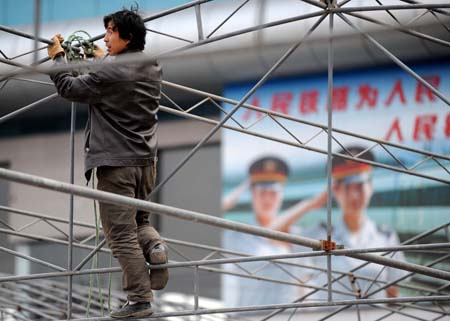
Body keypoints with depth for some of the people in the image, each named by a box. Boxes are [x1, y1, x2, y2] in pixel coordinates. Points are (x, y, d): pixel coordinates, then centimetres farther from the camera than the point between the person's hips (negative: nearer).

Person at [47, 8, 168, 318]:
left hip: (116, 163, -7)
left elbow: (69, 88, -6)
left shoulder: (110, 74, -17)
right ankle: (155, 246, -8)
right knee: (140, 219, 23)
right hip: (147, 160, 7)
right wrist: (103, 61, 32)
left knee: (122, 234, -2)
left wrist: (58, 57, 9)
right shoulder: (153, 69, 6)